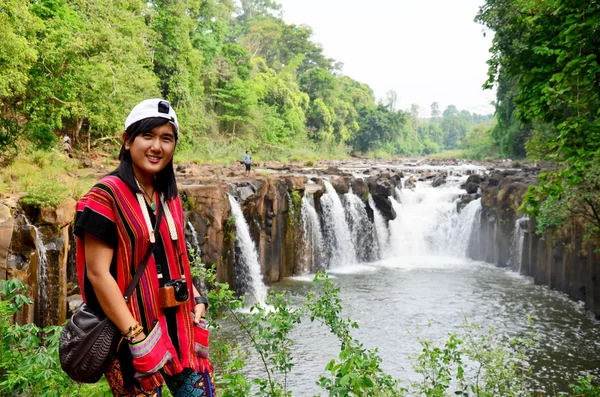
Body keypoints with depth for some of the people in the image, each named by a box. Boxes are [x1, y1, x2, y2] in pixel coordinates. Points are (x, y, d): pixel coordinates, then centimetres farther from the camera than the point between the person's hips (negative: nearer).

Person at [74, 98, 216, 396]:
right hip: (132, 328, -6)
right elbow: (97, 273, -17)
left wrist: (197, 299, 6)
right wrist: (136, 336, -20)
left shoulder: (168, 197, 10)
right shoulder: (106, 196, -12)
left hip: (178, 324, 7)